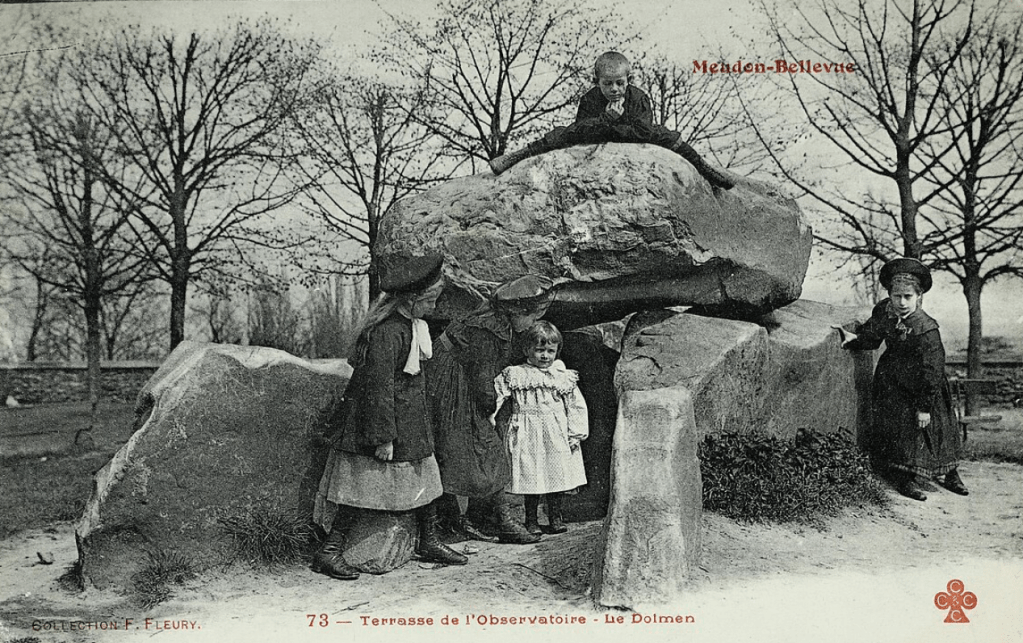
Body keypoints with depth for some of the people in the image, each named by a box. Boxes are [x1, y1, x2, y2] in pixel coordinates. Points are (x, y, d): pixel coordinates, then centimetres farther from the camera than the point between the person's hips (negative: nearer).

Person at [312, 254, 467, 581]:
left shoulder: (412, 325, 7)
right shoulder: (386, 332, -24)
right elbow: (379, 387, -24)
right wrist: (384, 437, -23)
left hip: (411, 421, 10)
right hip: (378, 417, -10)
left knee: (426, 476, 13)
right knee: (363, 484, -4)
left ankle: (429, 542, 28)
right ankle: (329, 551, 5)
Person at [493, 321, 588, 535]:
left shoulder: (564, 377, 7)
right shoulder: (514, 375, 2)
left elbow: (576, 406, 7)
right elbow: (496, 396, 0)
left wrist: (576, 433, -1)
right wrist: (490, 415, -14)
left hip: (557, 436, 2)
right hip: (528, 435, -2)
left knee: (557, 475, 7)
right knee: (531, 477, 1)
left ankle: (555, 517, 22)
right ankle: (531, 520, 15)